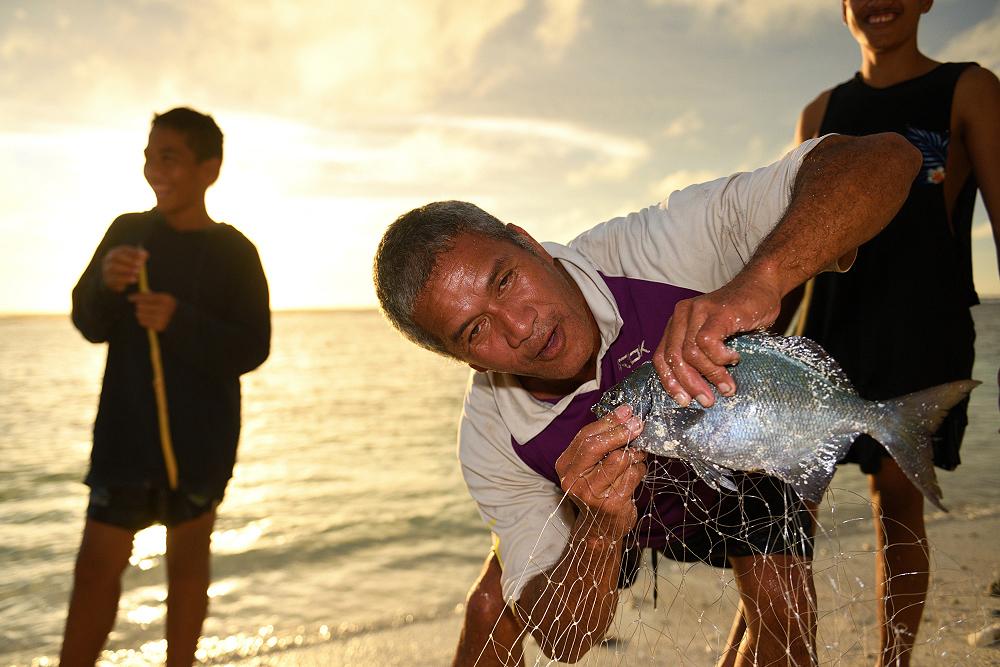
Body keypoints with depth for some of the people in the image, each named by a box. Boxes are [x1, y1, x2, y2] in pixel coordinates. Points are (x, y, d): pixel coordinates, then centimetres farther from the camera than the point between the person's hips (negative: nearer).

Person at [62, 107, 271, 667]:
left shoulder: (234, 253, -4)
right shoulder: (127, 231, 4)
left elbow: (252, 348, -10)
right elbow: (90, 326, 4)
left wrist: (178, 322, -24)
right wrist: (106, 284, -18)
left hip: (200, 437, -1)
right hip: (125, 431, 2)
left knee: (188, 558, 11)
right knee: (98, 563, 0)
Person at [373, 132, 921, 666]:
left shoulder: (664, 248, -41)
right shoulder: (491, 441, -32)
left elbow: (886, 158, -47)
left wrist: (760, 279, -64)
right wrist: (601, 530, -49)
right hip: (610, 505, 1)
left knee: (783, 612, -21)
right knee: (492, 605, -9)